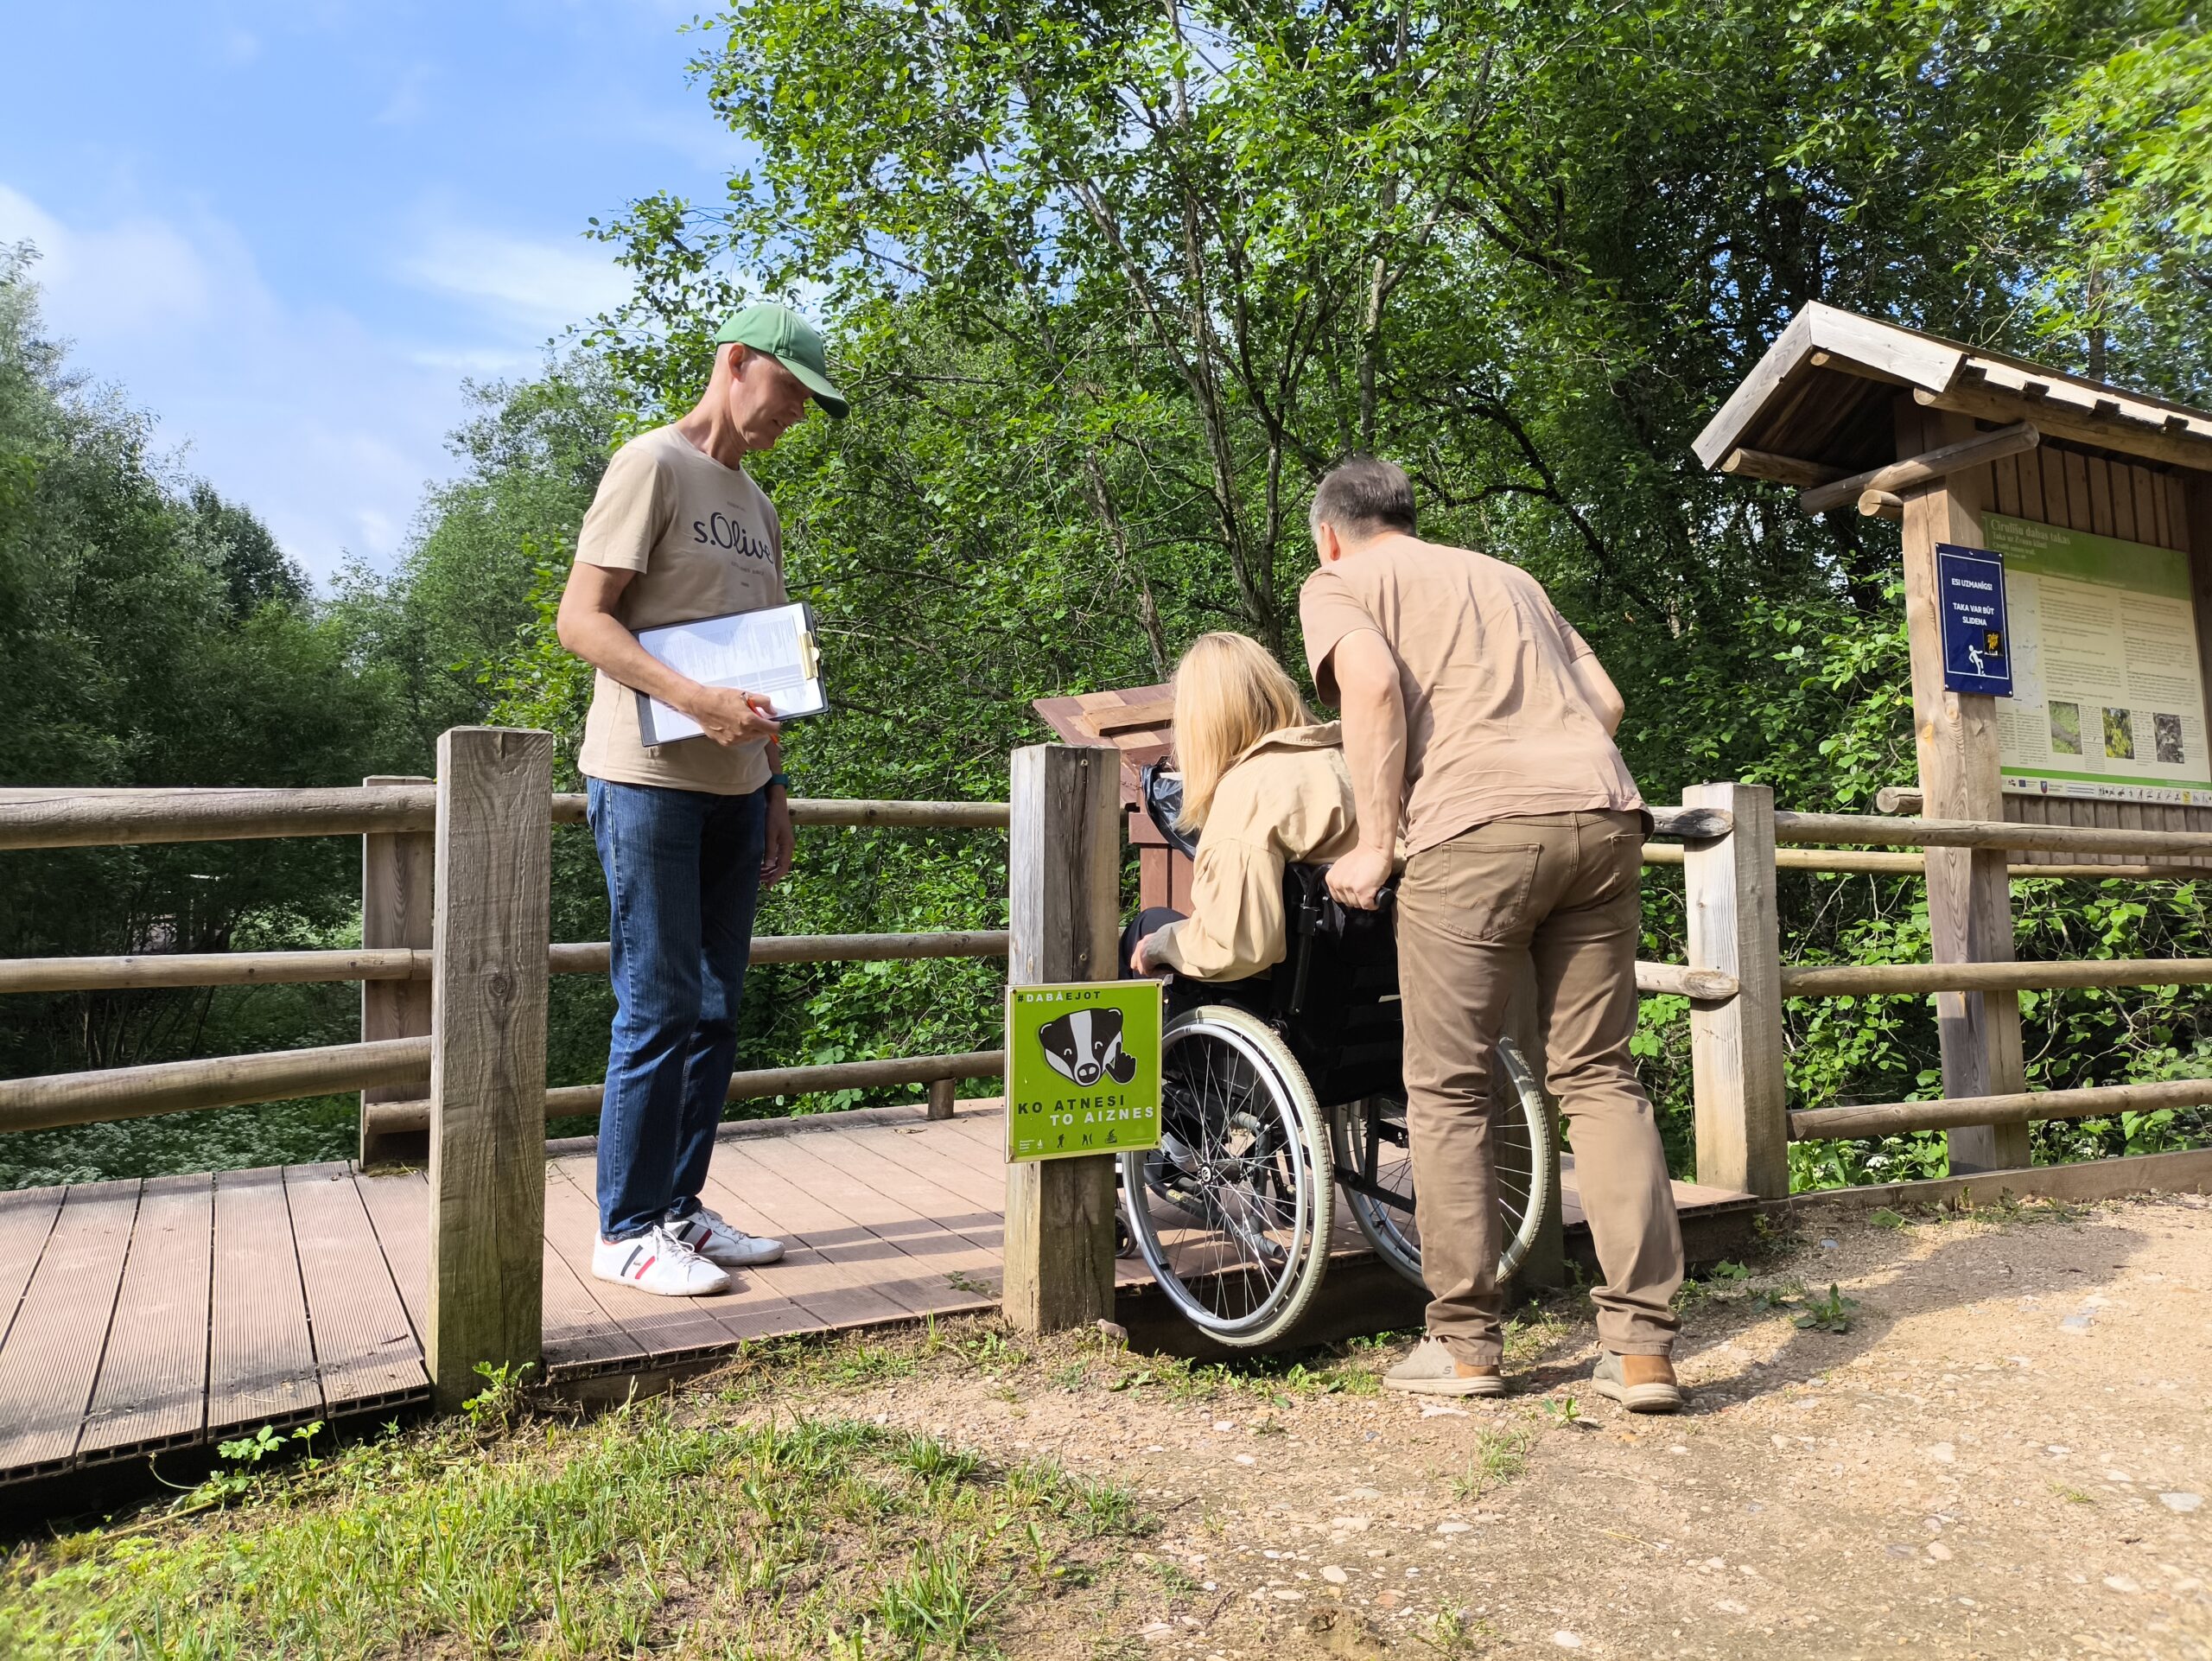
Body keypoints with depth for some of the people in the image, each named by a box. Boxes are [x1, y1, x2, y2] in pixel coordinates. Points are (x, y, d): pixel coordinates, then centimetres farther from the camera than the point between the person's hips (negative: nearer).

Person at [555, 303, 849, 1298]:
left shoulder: (755, 504, 19)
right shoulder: (651, 465, -5)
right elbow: (581, 619, -13)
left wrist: (773, 787, 15)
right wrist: (696, 701, -25)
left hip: (733, 789, 8)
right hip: (650, 780, -8)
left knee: (714, 1008, 10)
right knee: (660, 1007, -4)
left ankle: (679, 1208, 22)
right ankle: (627, 1229, 9)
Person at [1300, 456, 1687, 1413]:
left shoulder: (1336, 583, 14)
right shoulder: (1505, 575, 32)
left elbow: (1372, 683, -7)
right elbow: (1606, 700, 23)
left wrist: (1374, 845, -2)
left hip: (1475, 830, -5)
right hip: (1603, 816, 6)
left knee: (1447, 1089, 5)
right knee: (1599, 1076, 10)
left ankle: (1465, 1344, 11)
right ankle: (1641, 1347, 7)